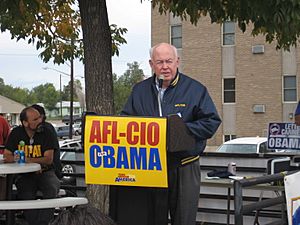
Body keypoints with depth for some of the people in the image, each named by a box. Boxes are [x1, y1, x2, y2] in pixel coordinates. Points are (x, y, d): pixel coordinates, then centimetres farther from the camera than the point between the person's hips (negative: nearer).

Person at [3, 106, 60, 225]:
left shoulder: (46, 132, -4)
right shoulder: (16, 133, 2)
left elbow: (49, 159, -11)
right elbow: (7, 156, -1)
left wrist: (28, 159, -25)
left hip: (45, 172, -1)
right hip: (24, 174, 1)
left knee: (52, 189, -30)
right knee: (26, 193, -29)